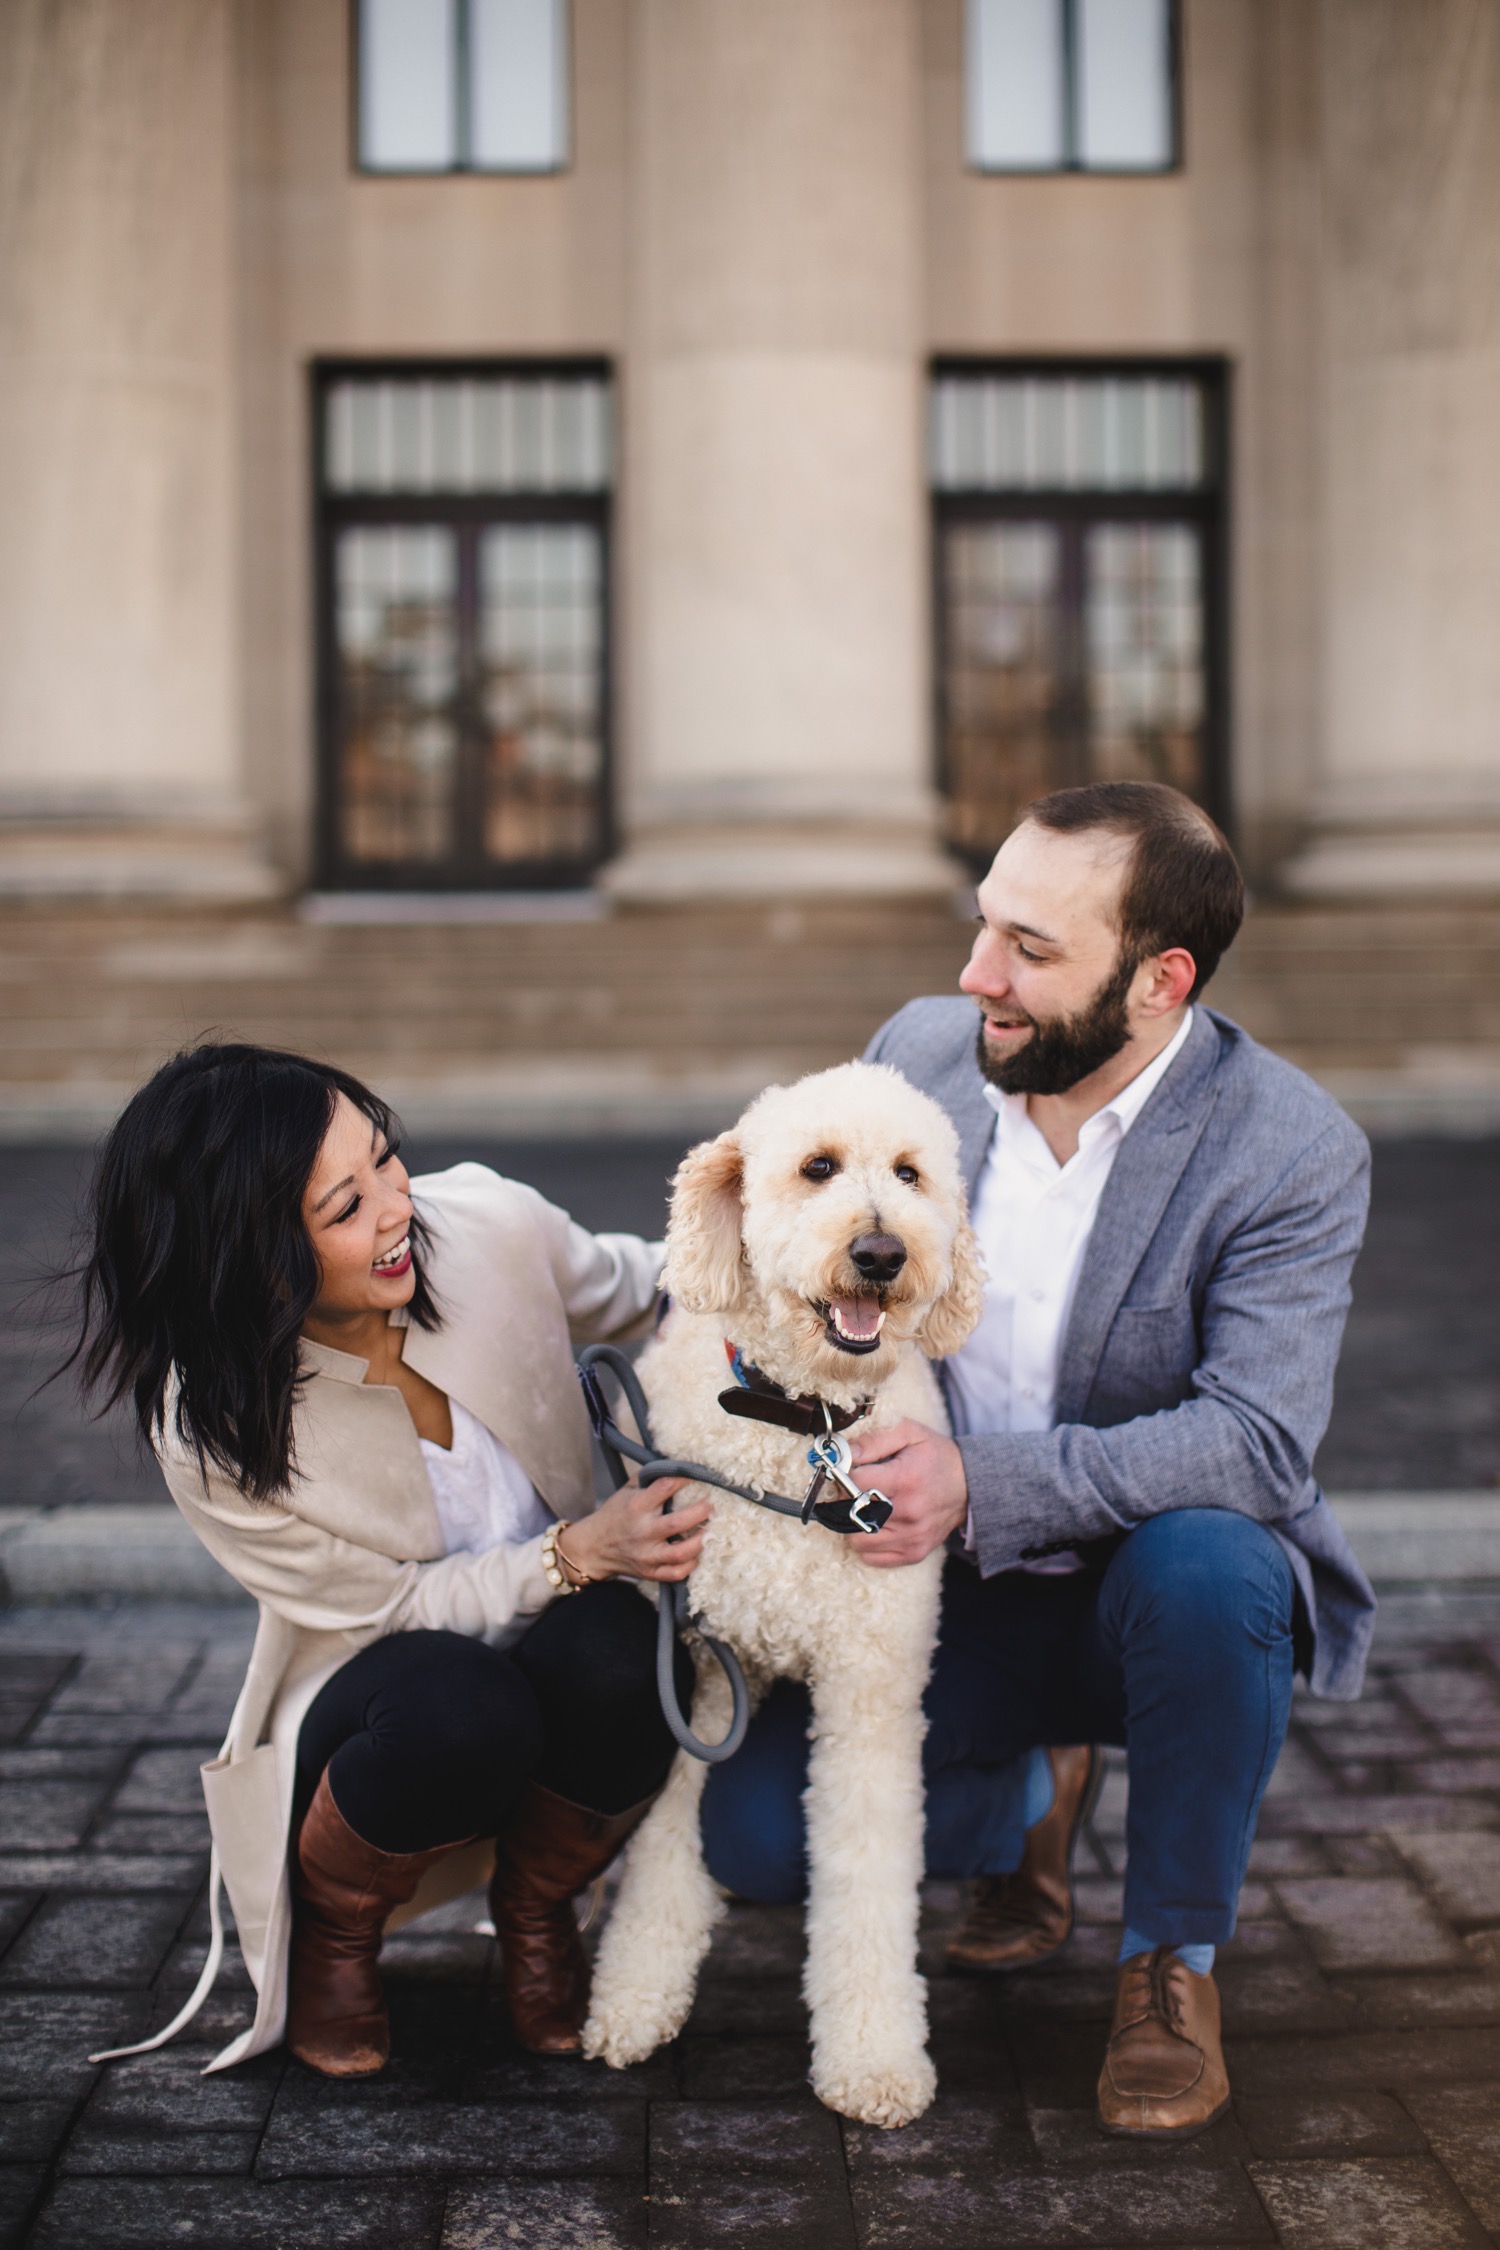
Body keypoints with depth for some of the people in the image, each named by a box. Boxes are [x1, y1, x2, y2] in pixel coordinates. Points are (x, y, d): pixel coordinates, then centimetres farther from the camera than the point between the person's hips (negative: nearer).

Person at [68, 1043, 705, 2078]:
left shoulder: (489, 1227, -17)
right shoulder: (212, 1430, -25)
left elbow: (623, 1287, 6)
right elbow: (387, 1607, -17)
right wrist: (575, 1553, -30)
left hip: (553, 1646, 3)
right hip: (369, 1703, -3)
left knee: (616, 1646, -33)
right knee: (459, 1702, -38)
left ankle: (534, 1908, 0)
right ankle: (329, 1927, -2)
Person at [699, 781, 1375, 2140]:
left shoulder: (1295, 1154, -19)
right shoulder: (919, 1053, -6)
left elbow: (1261, 1441, -28)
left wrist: (982, 1482, -38)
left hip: (1156, 1563, -3)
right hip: (941, 1584, 4)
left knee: (1205, 1571, -39)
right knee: (753, 1833, -15)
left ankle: (1173, 1955, -10)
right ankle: (1038, 1797, 19)